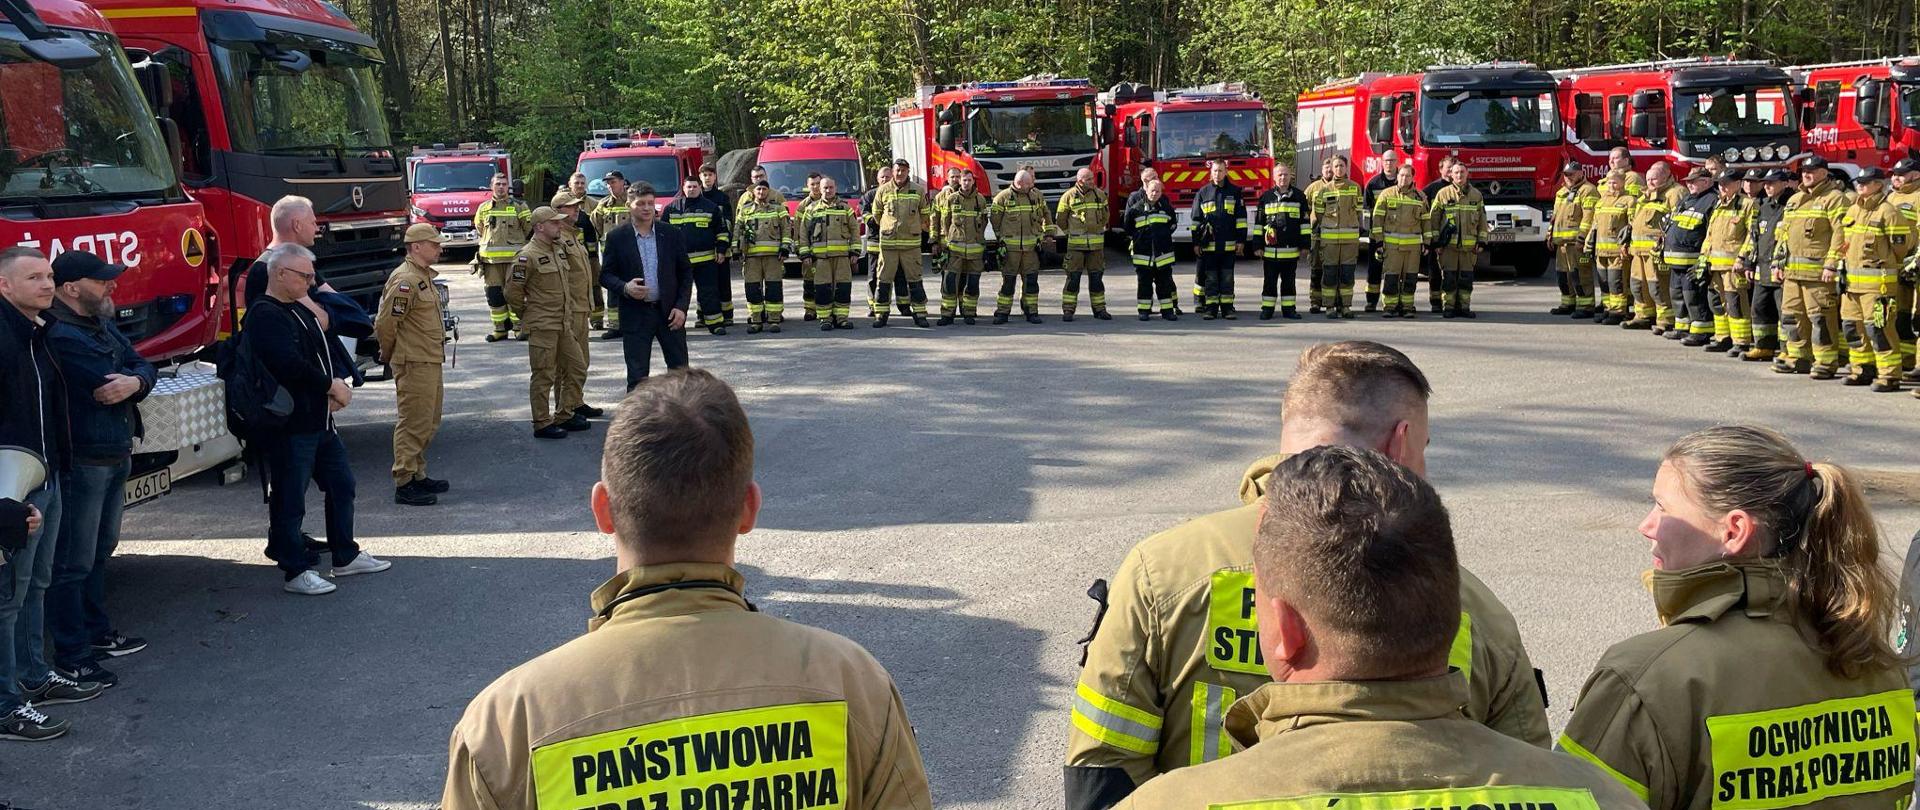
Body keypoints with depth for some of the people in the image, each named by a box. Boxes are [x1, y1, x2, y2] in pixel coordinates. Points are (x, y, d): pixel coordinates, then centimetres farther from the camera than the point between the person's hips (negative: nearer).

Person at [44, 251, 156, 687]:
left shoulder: (101, 325, 12)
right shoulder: (60, 335, -20)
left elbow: (144, 368, 5)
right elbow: (105, 388, -25)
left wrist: (135, 381, -19)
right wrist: (136, 377, -3)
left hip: (116, 454, 10)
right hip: (82, 459, -10)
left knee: (100, 550, 22)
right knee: (73, 563, -2)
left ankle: (97, 632, 37)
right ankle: (70, 656, 5)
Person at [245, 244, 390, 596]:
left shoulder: (300, 311, 16)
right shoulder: (264, 316, -15)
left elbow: (323, 353, 21)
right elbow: (289, 365, -26)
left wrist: (337, 385, 2)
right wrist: (331, 386, -14)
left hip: (319, 419, 10)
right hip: (289, 425, -10)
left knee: (341, 484, 18)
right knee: (289, 500, 0)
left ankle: (346, 555, 30)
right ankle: (296, 571, 8)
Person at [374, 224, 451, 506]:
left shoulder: (424, 276, 15)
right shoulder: (405, 280, -18)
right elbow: (385, 323, -18)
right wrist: (389, 354, -4)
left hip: (430, 361, 10)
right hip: (413, 364, -10)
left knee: (428, 424, 17)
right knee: (412, 424, -6)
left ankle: (418, 476, 26)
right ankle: (404, 485, -1)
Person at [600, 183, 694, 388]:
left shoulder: (671, 234, 4)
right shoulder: (617, 237, 0)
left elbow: (686, 272, 7)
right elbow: (605, 275, 3)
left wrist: (681, 307, -3)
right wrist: (624, 288, -18)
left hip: (669, 312, 2)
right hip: (635, 315, -1)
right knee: (637, 377, 1)